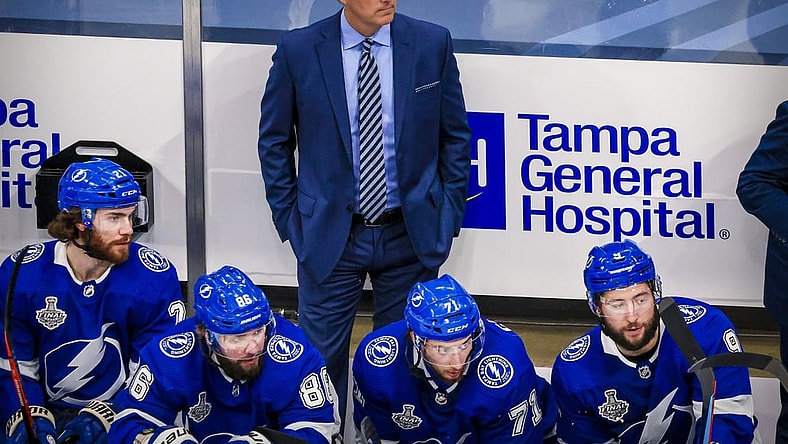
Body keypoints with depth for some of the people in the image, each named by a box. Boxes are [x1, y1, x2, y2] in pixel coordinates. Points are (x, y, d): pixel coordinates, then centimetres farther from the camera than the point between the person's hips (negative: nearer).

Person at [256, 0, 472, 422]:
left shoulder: (432, 43, -5)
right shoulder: (298, 50, -8)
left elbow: (455, 135, 5)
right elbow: (274, 141, 3)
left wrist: (449, 214, 3)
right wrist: (288, 217, 1)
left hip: (412, 235, 1)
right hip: (328, 235, -1)